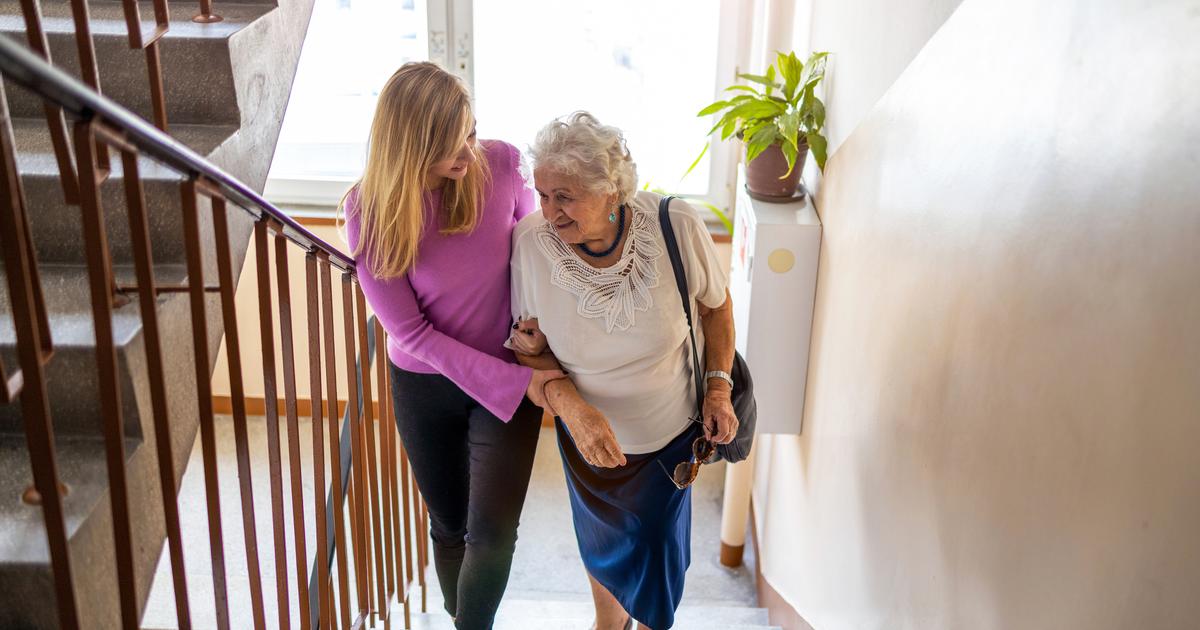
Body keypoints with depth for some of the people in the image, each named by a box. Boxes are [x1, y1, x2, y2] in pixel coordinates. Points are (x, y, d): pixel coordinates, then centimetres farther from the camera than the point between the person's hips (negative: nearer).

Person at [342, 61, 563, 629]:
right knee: (449, 526, 17)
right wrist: (515, 383, -22)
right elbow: (410, 332, -18)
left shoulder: (501, 163, -17)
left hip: (512, 376, 0)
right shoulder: (370, 211, -20)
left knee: (492, 533, -5)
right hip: (424, 385, 0)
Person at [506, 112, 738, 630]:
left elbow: (715, 304, -6)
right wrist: (570, 404, -31)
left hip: (671, 433, -1)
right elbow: (528, 348, -13)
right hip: (588, 435, 1)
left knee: (657, 553, 17)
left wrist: (719, 388, -13)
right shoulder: (532, 239, -25)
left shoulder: (677, 226, -27)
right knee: (602, 546, 25)